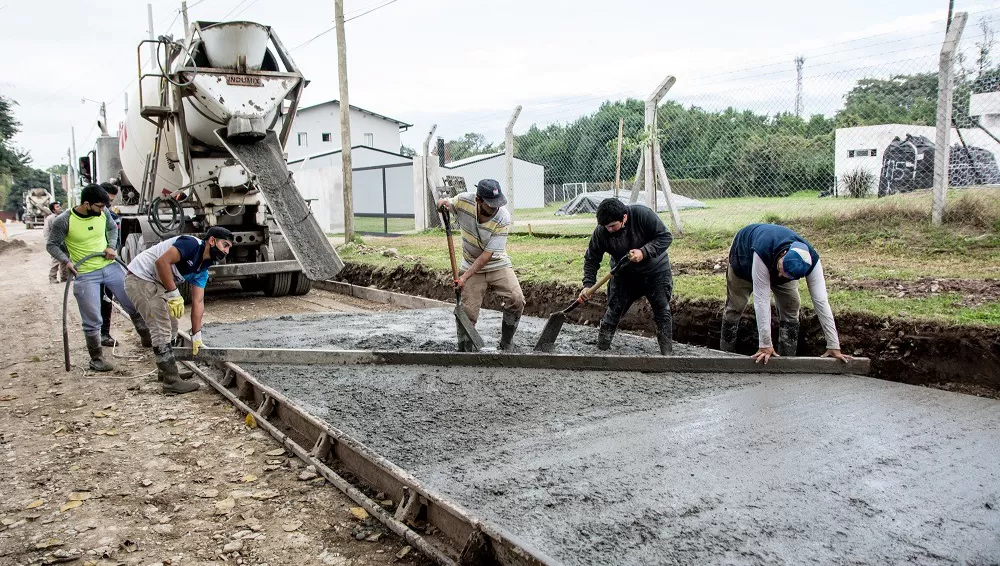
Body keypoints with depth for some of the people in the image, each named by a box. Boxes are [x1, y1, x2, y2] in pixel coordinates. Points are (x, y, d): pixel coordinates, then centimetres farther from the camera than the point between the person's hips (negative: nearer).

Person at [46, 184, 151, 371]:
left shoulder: (103, 213, -4)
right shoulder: (64, 221, -15)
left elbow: (112, 228, 16)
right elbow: (51, 245, -5)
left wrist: (110, 246, -1)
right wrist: (66, 260, -21)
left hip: (110, 267, 4)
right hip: (85, 275, -4)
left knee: (135, 305, 9)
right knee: (92, 321, 0)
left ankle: (147, 339, 30)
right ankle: (96, 359, 15)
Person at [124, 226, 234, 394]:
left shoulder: (202, 269, 7)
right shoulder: (191, 244, -19)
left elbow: (198, 302, 6)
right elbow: (162, 261, -30)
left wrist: (196, 335, 3)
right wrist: (174, 294, -27)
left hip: (156, 284, 10)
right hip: (140, 278, -10)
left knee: (166, 324, 23)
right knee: (161, 329, -11)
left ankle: (165, 369, 39)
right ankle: (172, 382, -5)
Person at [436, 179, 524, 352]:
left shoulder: (503, 218, -24)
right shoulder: (464, 200, -17)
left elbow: (488, 254, -23)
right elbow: (448, 205, 8)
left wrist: (465, 276, -26)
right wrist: (444, 202, -17)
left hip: (498, 264, -1)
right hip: (471, 266, 1)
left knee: (516, 300, -19)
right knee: (467, 312, -6)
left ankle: (506, 345, 0)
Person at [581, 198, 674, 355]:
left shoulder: (642, 215, -29)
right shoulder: (601, 232, -22)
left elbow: (665, 236, -23)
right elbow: (591, 258, -11)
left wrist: (644, 252, -36)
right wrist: (588, 284, -21)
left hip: (655, 271, -1)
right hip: (624, 274, 1)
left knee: (662, 311, 1)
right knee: (613, 311, -1)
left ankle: (667, 352, 12)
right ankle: (601, 349, 9)